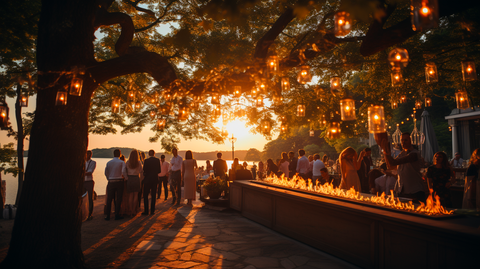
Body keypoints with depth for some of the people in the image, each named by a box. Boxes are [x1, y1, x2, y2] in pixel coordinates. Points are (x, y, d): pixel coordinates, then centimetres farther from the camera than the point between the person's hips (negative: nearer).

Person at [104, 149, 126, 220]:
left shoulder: (109, 162, 5)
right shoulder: (122, 162, -5)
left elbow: (106, 172, 7)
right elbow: (123, 172, -16)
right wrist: (123, 177, 4)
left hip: (111, 182, 3)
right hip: (119, 182, -3)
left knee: (109, 199, 8)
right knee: (118, 199, 4)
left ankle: (108, 215, 10)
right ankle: (117, 215, 4)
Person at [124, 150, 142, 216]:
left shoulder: (127, 162, -2)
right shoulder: (138, 162, -6)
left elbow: (124, 171, -2)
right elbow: (141, 171, 3)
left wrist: (126, 178, 7)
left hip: (129, 179, 1)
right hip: (136, 179, -1)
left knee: (130, 195, 9)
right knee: (136, 195, 7)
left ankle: (130, 211, 11)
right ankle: (134, 211, 8)